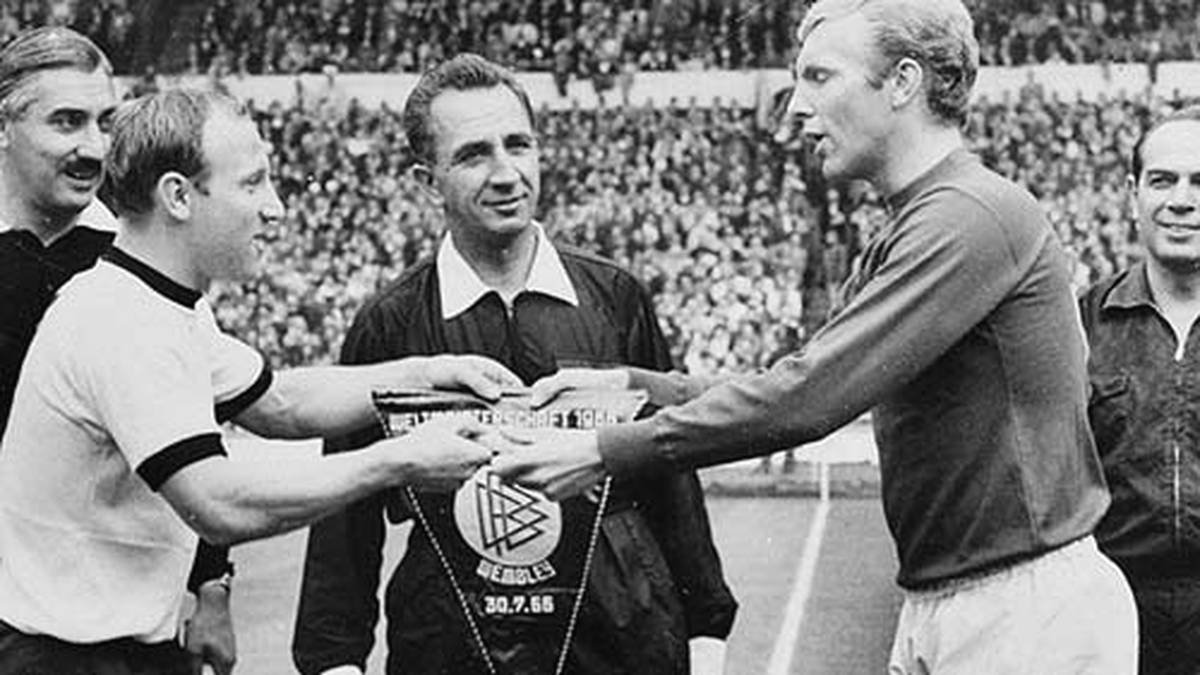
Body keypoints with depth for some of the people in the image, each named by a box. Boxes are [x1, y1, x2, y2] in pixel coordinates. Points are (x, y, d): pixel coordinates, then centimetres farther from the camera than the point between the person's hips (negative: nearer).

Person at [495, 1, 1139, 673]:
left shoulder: (972, 214, -17)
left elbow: (810, 396, -23)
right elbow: (803, 388, 15)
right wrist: (630, 383, 5)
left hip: (1030, 615, -9)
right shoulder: (897, 243, 15)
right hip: (934, 613, 9)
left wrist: (606, 452, -18)